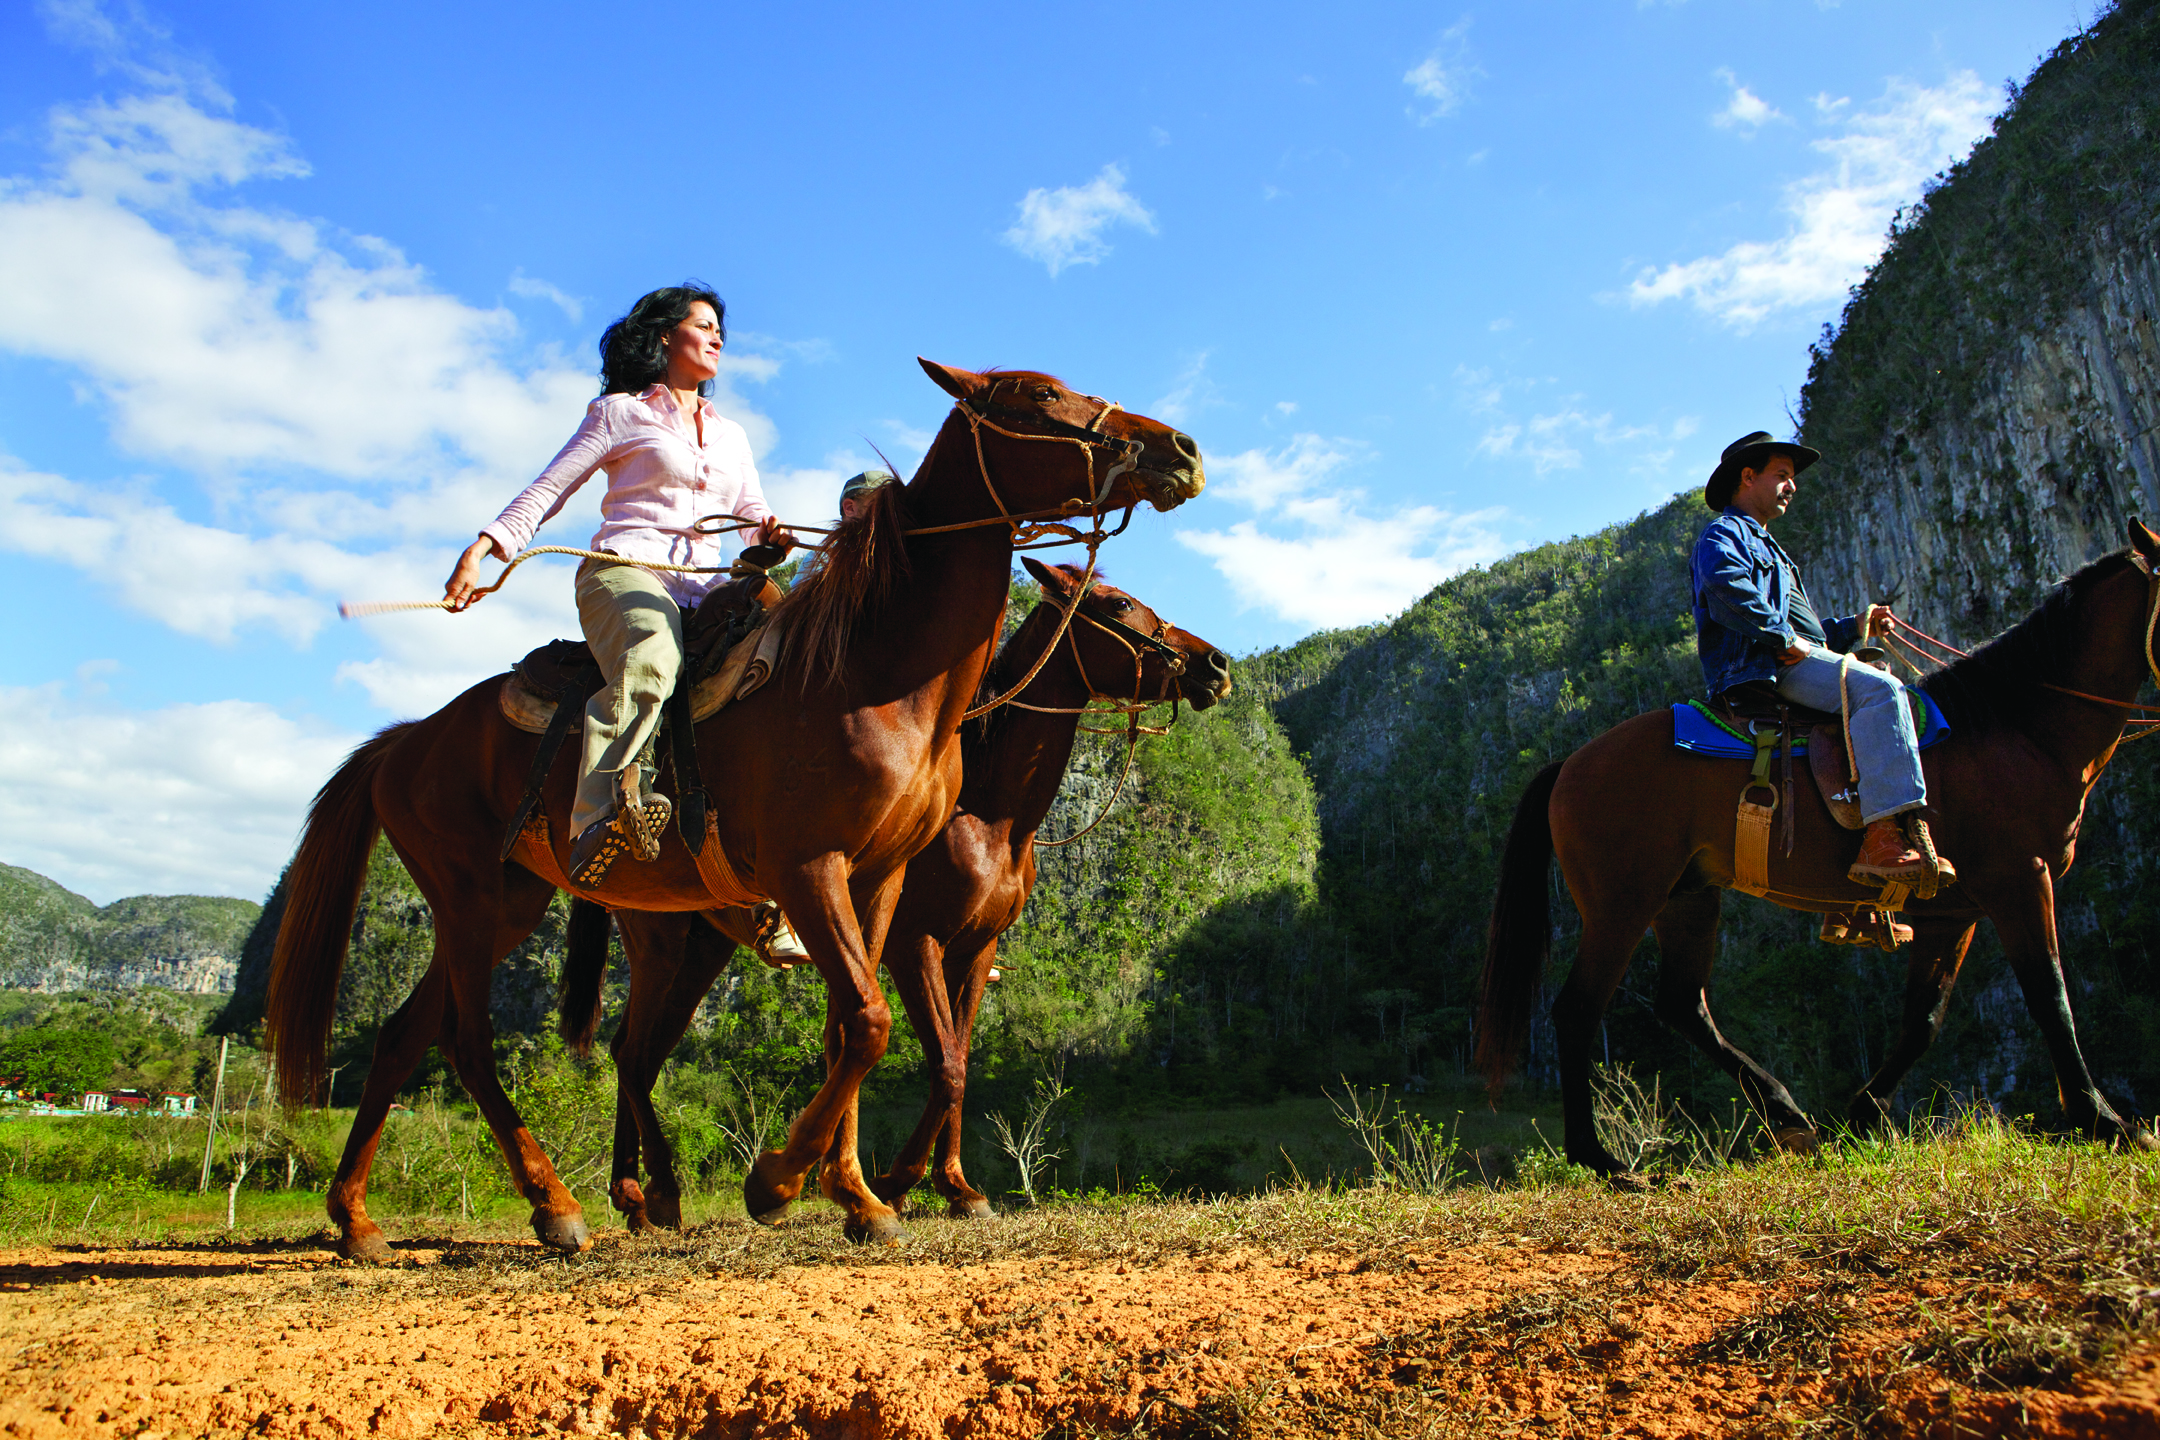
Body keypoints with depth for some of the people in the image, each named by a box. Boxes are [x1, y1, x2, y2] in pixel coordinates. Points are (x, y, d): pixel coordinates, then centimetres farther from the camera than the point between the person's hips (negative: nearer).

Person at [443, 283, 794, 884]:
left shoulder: (731, 434, 29)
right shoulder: (620, 412, 14)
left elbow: (753, 510, 24)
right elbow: (548, 490, 9)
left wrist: (771, 533, -2)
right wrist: (480, 551, -4)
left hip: (705, 587, 6)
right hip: (625, 572, -5)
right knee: (650, 660, -39)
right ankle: (596, 822, -52)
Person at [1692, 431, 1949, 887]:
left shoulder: (1763, 546, 37)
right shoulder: (1724, 534, 4)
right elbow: (1728, 589, -20)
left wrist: (1855, 626, 24)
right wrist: (1784, 638, -20)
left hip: (1788, 659, 11)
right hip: (1761, 666, -11)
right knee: (1880, 689, -29)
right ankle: (1885, 837, -41)